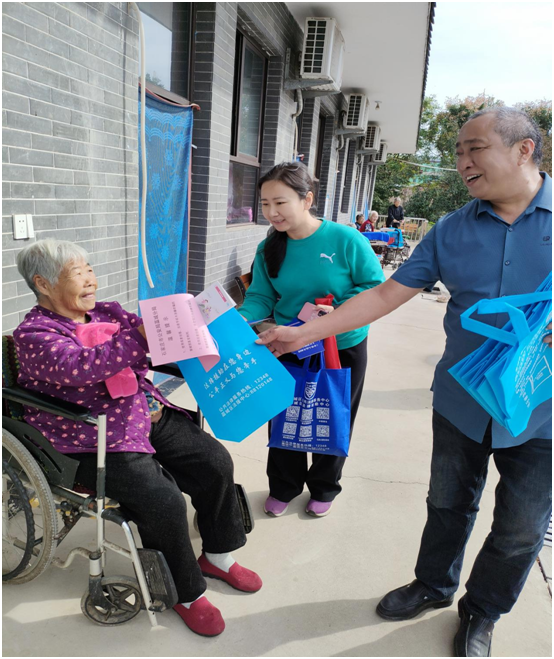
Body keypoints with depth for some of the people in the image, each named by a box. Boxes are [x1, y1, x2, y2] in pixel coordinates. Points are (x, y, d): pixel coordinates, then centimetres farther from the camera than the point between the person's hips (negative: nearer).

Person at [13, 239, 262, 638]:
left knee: (216, 462, -3)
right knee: (164, 500, -23)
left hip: (152, 418, 7)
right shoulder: (33, 335, -9)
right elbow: (78, 366, -28)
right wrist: (140, 336, -32)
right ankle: (186, 592, 4)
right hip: (97, 444, -7)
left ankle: (216, 555, 20)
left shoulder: (108, 312, 13)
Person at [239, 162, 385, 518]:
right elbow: (261, 298, -8)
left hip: (343, 349, -2)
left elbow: (375, 287, -14)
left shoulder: (345, 240, -20)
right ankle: (284, 487, 37)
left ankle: (324, 488, 39)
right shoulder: (269, 249, -7)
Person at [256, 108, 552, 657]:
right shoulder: (451, 231, 0)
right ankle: (434, 586, 46)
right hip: (462, 400, 2)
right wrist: (304, 333, -6)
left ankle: (482, 611, 41)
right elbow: (385, 294, -1)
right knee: (447, 504, 19)